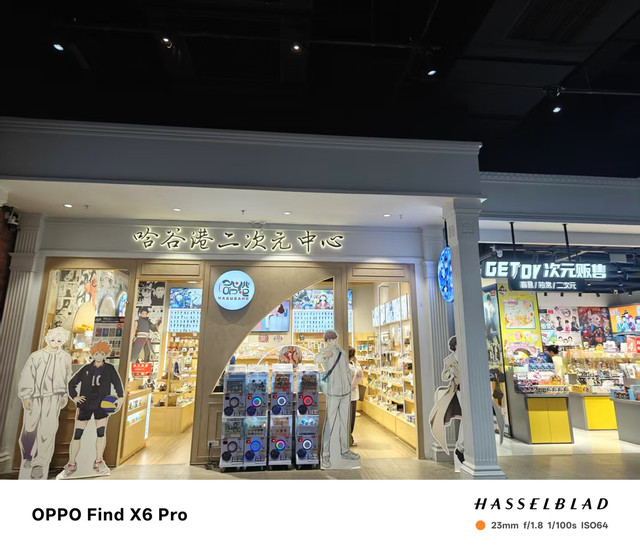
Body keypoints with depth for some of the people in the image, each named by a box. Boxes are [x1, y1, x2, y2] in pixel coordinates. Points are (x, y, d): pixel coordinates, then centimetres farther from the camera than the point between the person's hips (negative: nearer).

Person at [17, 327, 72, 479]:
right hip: (35, 396, 0)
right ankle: (28, 456, 40)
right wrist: (25, 396, -10)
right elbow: (27, 377, -5)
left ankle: (40, 464, -4)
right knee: (29, 429, 12)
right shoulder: (36, 356, -6)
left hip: (53, 397, 0)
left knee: (48, 429, -11)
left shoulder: (65, 358, 0)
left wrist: (65, 395, 9)